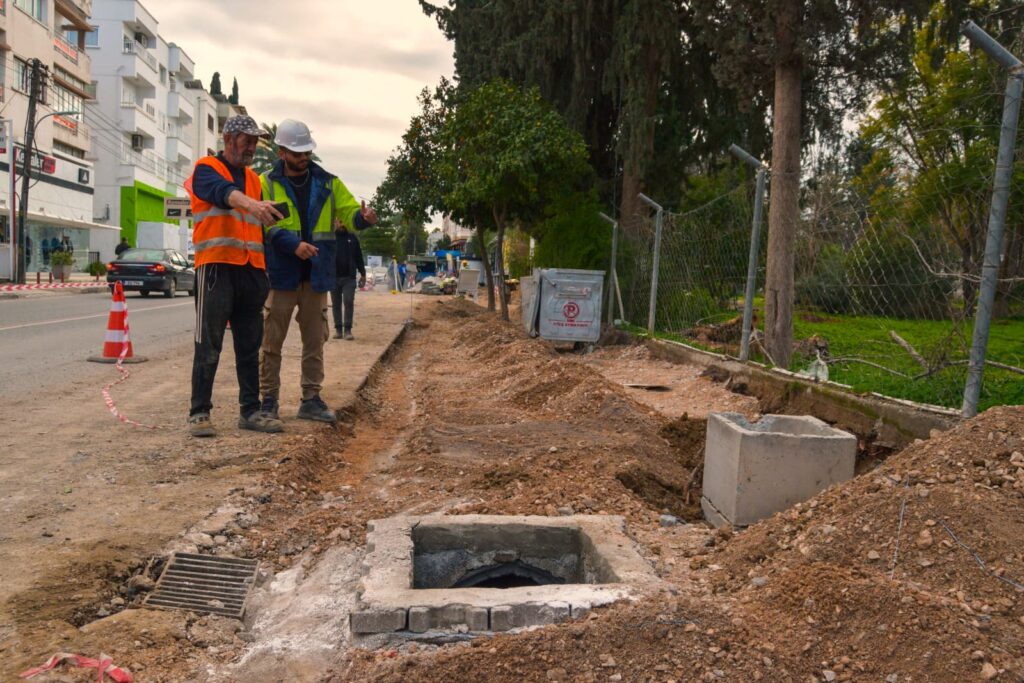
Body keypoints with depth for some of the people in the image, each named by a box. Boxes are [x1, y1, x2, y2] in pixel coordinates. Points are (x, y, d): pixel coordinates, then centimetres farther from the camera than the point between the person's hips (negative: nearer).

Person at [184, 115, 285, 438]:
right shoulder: (206, 169, 0)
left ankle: (250, 410, 16)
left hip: (252, 271, 7)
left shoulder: (254, 178, 20)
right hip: (217, 268, -6)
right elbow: (223, 191, -25)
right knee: (209, 346, -5)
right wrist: (251, 203, -46)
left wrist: (265, 274, 18)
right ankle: (199, 413, 2)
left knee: (250, 347, 9)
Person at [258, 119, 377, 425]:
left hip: (316, 275, 3)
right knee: (272, 340, 2)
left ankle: (311, 399, 19)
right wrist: (293, 244, -24)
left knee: (315, 340, 9)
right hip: (281, 274, -3)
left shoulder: (328, 183, 9)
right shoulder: (266, 183, 0)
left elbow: (349, 213, 5)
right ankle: (269, 399, 12)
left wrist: (364, 217, -19)